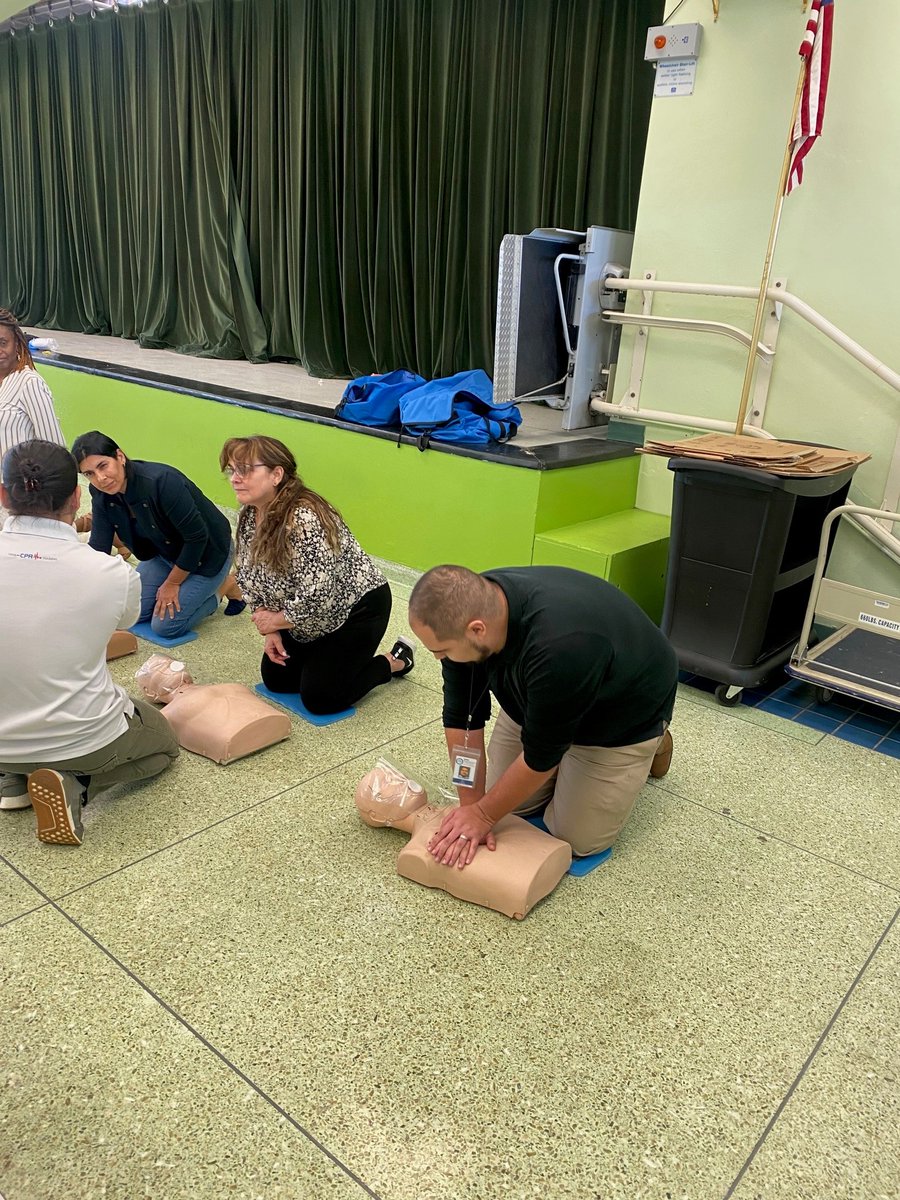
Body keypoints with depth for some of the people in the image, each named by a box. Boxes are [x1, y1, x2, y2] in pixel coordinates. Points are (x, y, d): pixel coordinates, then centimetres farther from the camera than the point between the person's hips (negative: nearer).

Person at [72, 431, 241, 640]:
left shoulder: (161, 481, -35)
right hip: (165, 552, 7)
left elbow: (197, 537, -27)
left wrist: (172, 583, -15)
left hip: (206, 552, -7)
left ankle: (222, 585, 10)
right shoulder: (102, 495, -14)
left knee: (164, 626, -8)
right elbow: (98, 546, -11)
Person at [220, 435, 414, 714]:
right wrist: (271, 631, -3)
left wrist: (275, 620, -17)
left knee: (319, 698, -4)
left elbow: (316, 597, -34)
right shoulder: (248, 515, -6)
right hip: (305, 619, 8)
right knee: (275, 679, 9)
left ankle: (396, 660, 14)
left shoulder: (305, 519, -34)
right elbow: (250, 579, 5)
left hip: (355, 609, -8)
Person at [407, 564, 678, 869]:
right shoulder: (466, 611, -26)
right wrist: (471, 805, -17)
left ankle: (652, 742, 17)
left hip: (621, 712, -5)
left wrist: (483, 815, -18)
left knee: (576, 837, -2)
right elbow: (461, 717, -16)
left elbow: (540, 757, -30)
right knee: (508, 797, 5)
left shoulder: (559, 646, -45)